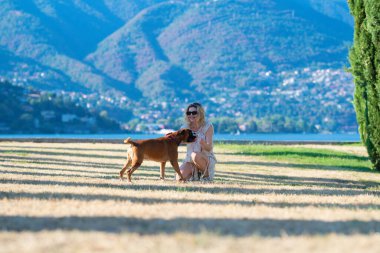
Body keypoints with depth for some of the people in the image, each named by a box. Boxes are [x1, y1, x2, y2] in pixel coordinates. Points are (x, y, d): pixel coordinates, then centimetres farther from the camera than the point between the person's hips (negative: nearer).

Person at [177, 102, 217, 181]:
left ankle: (205, 175, -10)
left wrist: (202, 142, -42)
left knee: (195, 155, -38)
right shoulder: (186, 127, 1)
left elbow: (209, 148, -19)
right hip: (190, 160, 4)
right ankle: (196, 175, 13)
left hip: (207, 160, -4)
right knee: (180, 178, -22)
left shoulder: (208, 126, -10)